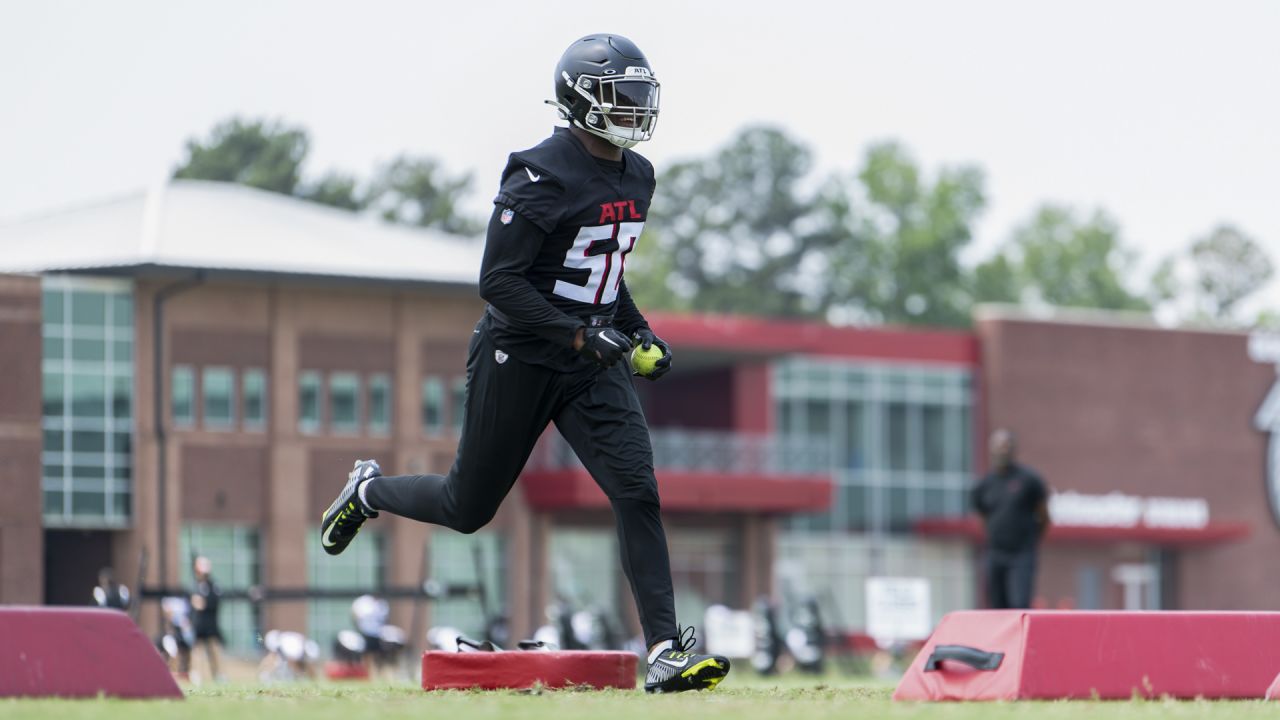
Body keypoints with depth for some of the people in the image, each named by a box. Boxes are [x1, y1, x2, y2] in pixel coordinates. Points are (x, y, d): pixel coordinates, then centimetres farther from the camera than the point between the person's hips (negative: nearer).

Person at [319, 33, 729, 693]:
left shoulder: (637, 178, 8)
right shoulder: (543, 177, -19)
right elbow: (498, 281, -21)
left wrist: (639, 330, 11)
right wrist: (578, 335, -26)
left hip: (592, 366, 6)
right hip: (520, 359, -6)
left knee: (637, 492, -12)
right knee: (468, 508, 9)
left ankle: (665, 652, -14)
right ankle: (368, 492, 41)